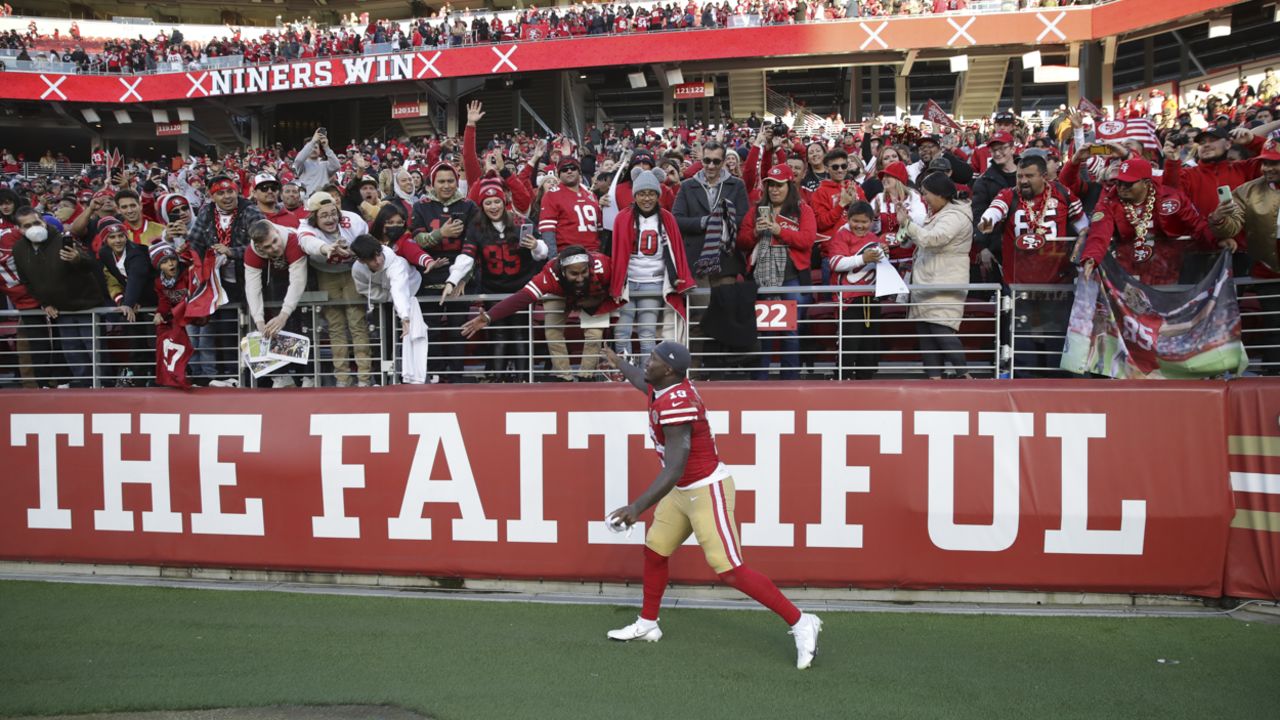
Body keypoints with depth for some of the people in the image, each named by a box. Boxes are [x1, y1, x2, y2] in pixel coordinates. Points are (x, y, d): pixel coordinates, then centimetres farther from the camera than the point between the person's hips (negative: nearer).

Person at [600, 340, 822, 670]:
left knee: (730, 571, -12)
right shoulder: (665, 387, 1)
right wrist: (618, 363, 47)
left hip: (707, 490, -10)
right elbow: (645, 383, 30)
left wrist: (637, 507, -40)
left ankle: (801, 623, -4)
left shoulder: (675, 404, -27)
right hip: (682, 491, 10)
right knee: (655, 551, 17)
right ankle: (647, 625, 35)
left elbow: (674, 470, -34)